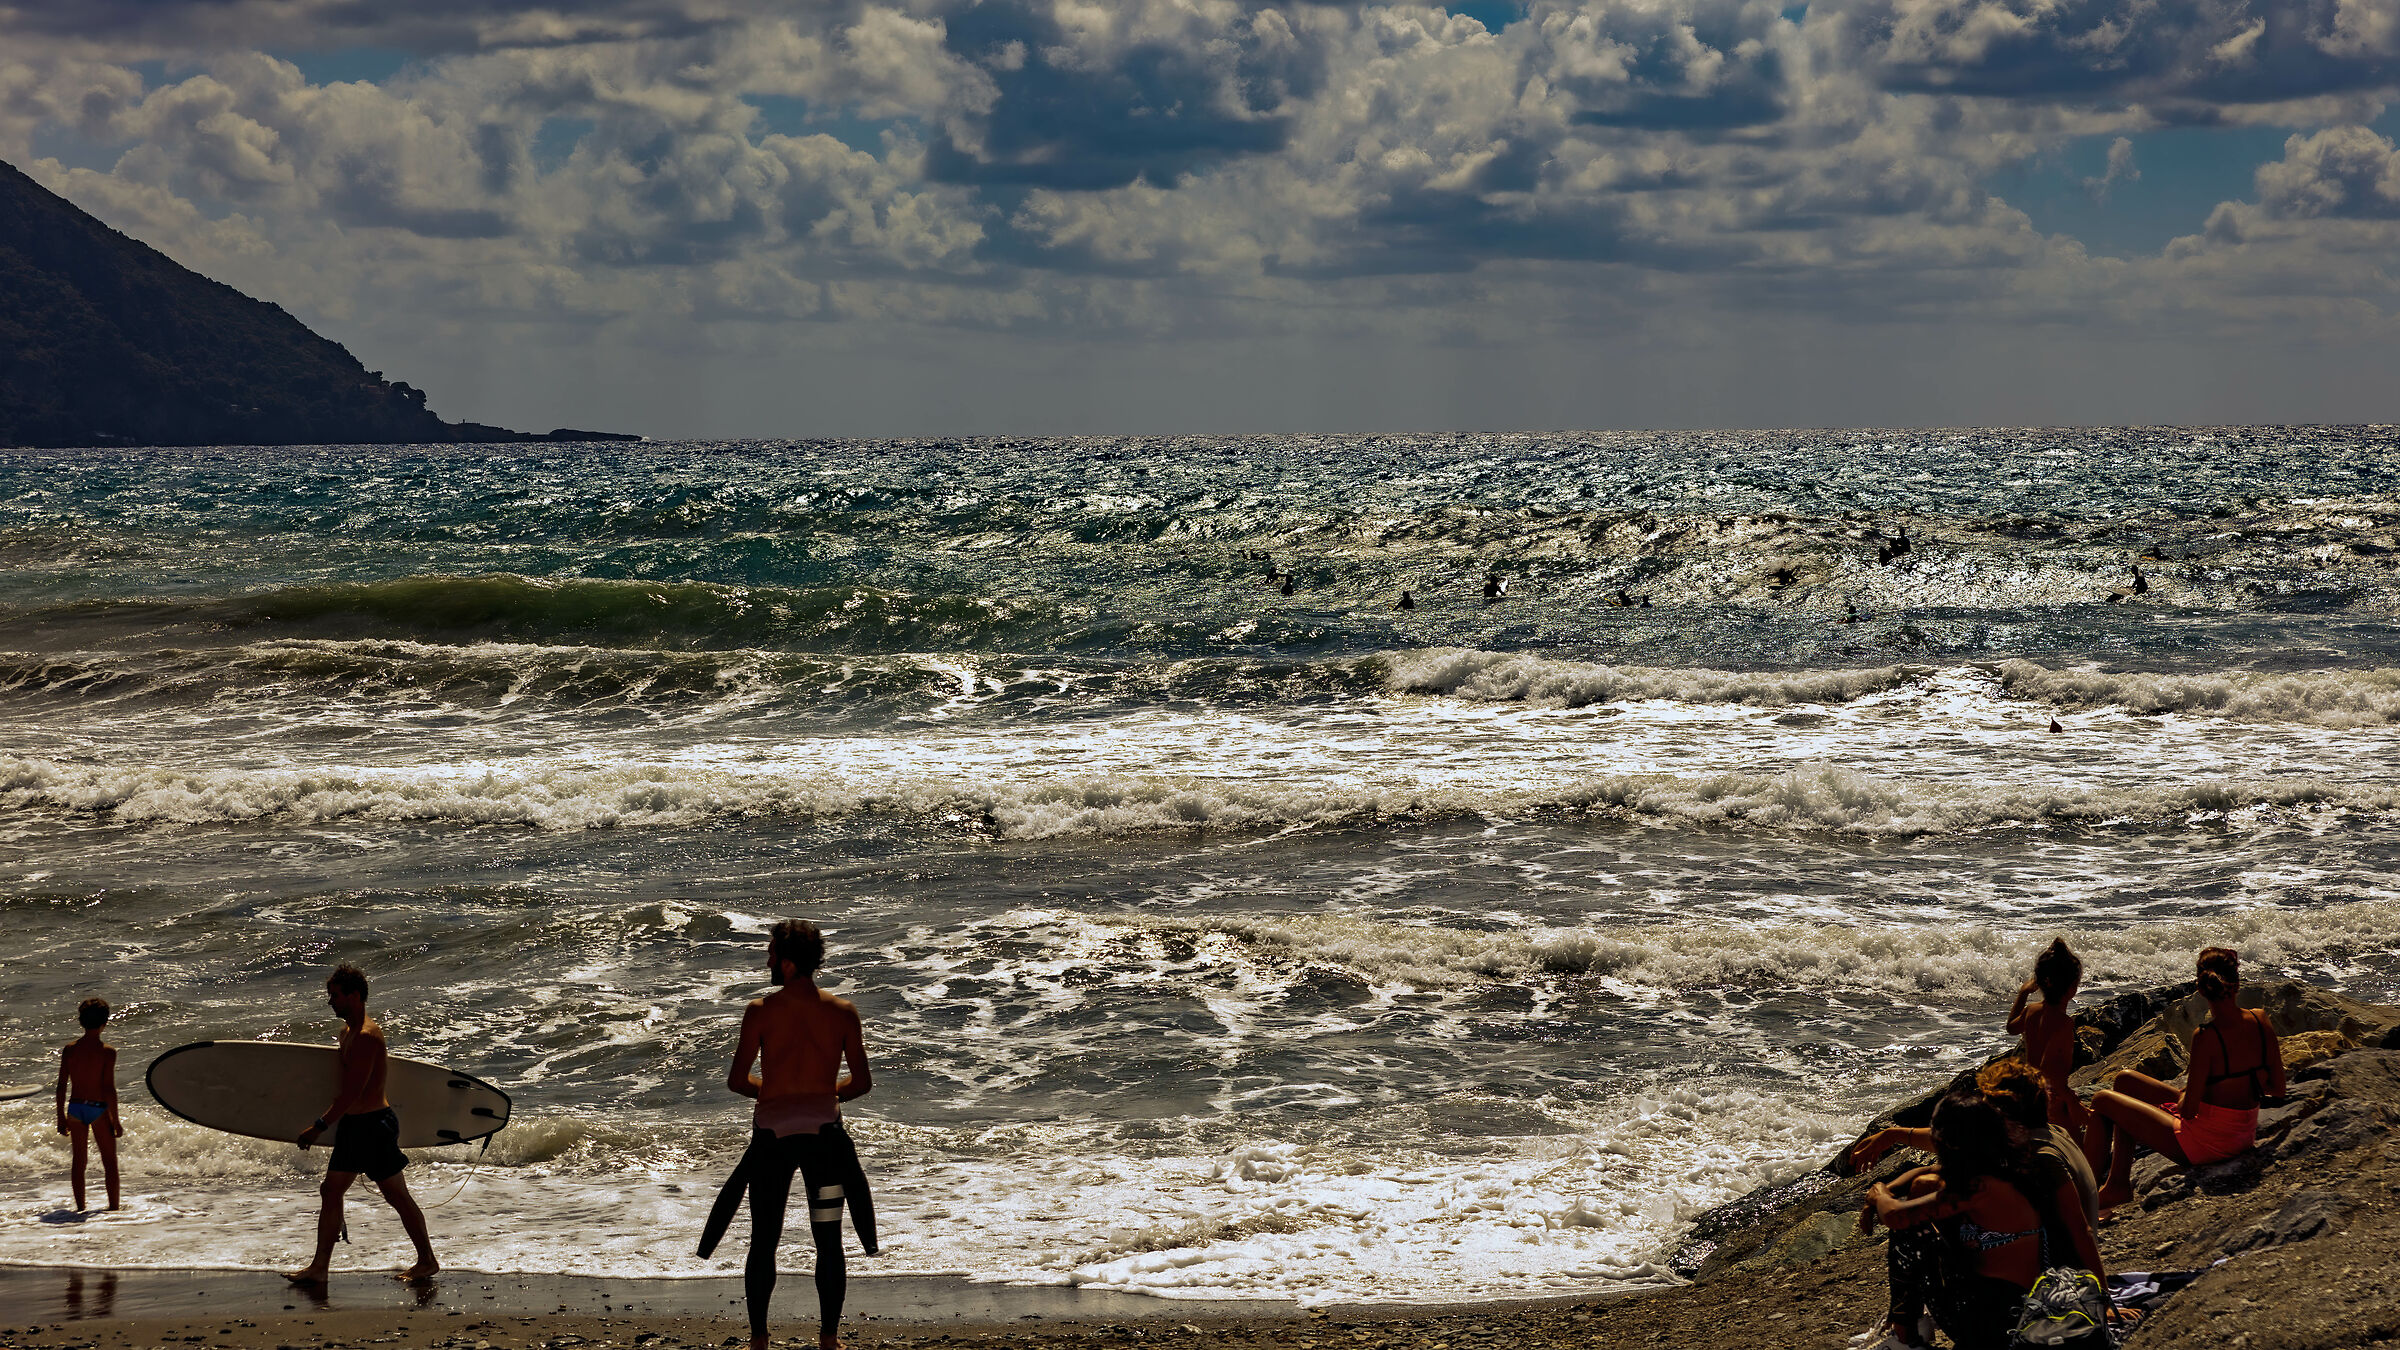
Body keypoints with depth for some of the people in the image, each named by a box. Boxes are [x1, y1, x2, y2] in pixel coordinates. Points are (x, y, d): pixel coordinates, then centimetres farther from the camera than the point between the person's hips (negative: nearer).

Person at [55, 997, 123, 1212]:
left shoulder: (69, 1049, -2)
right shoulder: (107, 1051, -14)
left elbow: (61, 1085, 0)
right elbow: (109, 1089, -16)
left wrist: (61, 1117, 9)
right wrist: (116, 1120, -8)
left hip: (75, 1108, 4)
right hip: (98, 1109, -4)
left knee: (78, 1160, 14)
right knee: (110, 1160, 9)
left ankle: (80, 1206, 19)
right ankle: (114, 1205, 13)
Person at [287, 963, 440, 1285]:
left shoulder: (366, 1036, -19)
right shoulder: (349, 1031, 12)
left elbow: (353, 1092, -23)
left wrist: (319, 1126, -21)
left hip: (373, 1125, -10)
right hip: (353, 1125, 10)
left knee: (398, 1197, -2)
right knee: (330, 1192, 9)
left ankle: (427, 1261, 8)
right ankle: (319, 1267, 14)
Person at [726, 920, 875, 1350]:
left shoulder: (761, 1011, -8)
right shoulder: (843, 1012, -2)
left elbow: (737, 1080, -4)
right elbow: (862, 1082, 1)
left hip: (772, 1132, -1)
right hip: (823, 1132, 1)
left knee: (763, 1242, 9)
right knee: (829, 1242, 10)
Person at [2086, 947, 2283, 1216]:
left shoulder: (2206, 1037, -26)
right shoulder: (2260, 1021, -8)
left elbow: (2189, 1110, -21)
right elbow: (2278, 1091, 1)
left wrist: (2182, 1099, 1)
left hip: (2206, 1142, -7)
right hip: (2244, 1135, 7)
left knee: (2102, 1101, 12)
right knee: (2125, 1080, 22)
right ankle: (2117, 1185, 30)